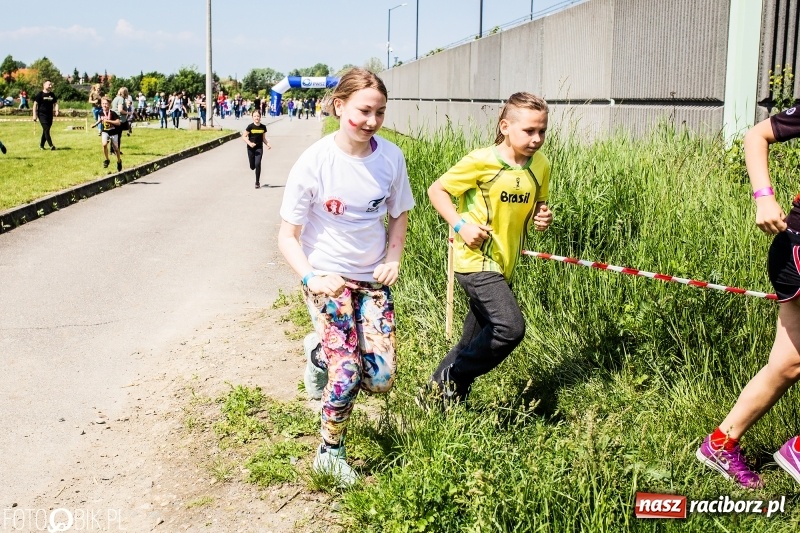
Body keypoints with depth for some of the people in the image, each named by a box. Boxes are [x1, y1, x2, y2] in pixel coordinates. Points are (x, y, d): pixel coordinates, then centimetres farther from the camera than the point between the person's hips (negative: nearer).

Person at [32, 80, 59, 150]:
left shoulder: (52, 95, 12)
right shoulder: (40, 94, -4)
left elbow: (55, 103, 18)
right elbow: (35, 104, -5)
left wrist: (56, 110, -3)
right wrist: (34, 115, -11)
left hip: (50, 115, 6)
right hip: (42, 114, -6)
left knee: (46, 130, 11)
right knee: (46, 129, -13)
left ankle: (41, 145, 23)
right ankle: (51, 145, -18)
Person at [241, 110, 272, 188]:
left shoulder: (263, 127, 0)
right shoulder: (250, 126, -9)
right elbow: (244, 137, -7)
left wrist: (268, 144, -5)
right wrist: (249, 143, -21)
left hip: (259, 148, 1)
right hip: (251, 148, 0)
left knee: (258, 164, -16)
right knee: (252, 167, 5)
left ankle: (257, 182, -4)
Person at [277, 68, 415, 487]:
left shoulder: (391, 157, -8)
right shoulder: (315, 161, -17)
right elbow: (287, 236, -12)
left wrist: (393, 260, -7)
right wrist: (310, 277, -28)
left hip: (373, 278, 4)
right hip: (328, 278, -4)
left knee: (381, 379, -2)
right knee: (347, 374, -12)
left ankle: (322, 354, 29)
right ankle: (330, 453, 16)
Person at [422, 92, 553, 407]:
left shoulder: (541, 166, 4)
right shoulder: (481, 162, -13)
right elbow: (436, 190, -5)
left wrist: (542, 217, -3)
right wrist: (461, 225, -18)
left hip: (503, 264, 7)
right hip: (476, 261, -7)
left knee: (476, 342, 13)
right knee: (511, 327, -21)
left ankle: (438, 392, 31)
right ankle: (450, 380, -1)